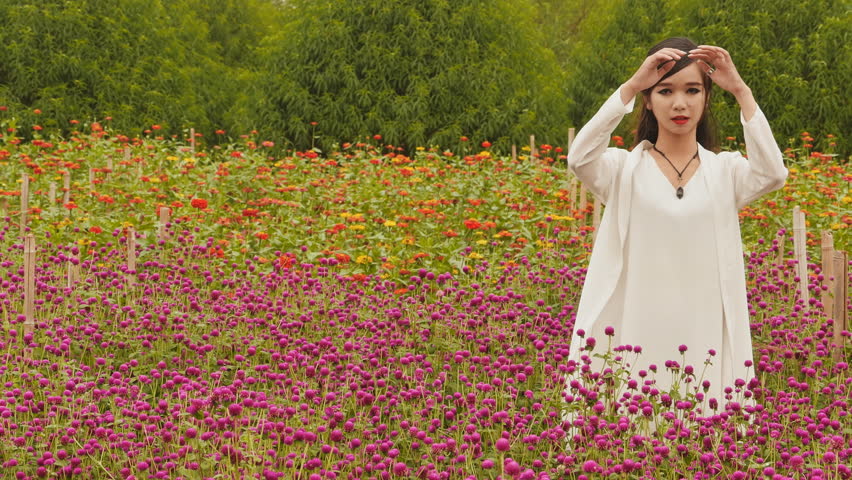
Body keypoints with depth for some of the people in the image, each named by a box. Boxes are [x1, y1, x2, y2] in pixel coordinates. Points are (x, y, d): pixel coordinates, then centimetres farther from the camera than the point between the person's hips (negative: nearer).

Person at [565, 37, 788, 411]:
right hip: (636, 335, -1)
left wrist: (741, 92, -13)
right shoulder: (624, 169, 4)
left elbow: (772, 174, -12)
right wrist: (630, 86, -18)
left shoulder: (725, 170, 8)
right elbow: (579, 159, -16)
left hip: (705, 336, 1)